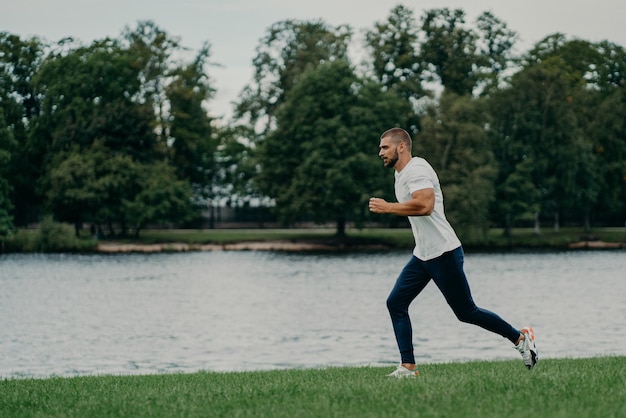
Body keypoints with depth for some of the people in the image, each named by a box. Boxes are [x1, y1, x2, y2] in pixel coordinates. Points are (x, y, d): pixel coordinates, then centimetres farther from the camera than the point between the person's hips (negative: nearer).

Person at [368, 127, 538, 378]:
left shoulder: (416, 169, -17)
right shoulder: (400, 173, 14)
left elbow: (424, 205, -34)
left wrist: (388, 207, -27)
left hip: (443, 253, -10)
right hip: (422, 255, 10)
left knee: (466, 313, -1)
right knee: (395, 303, -1)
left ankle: (520, 338, 16)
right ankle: (408, 367, -1)